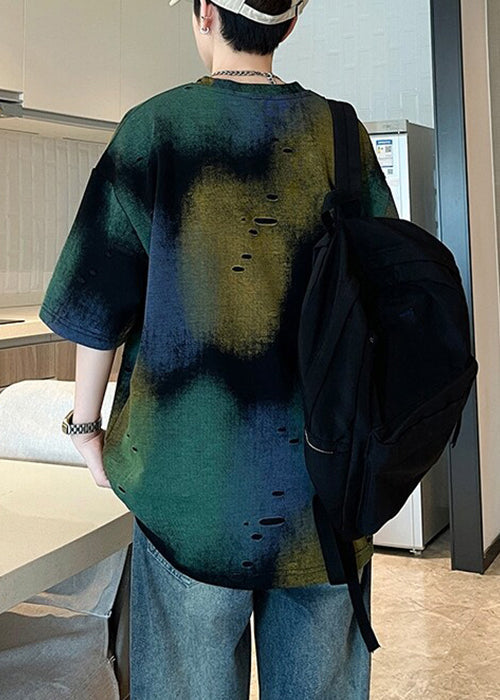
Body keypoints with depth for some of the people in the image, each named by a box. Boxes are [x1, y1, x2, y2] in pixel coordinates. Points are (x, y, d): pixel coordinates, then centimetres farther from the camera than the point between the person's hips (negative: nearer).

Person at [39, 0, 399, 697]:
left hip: (192, 447, -2)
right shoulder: (341, 133, 3)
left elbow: (100, 296, -6)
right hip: (327, 452, 3)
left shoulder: (156, 126, -5)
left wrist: (87, 423, 6)